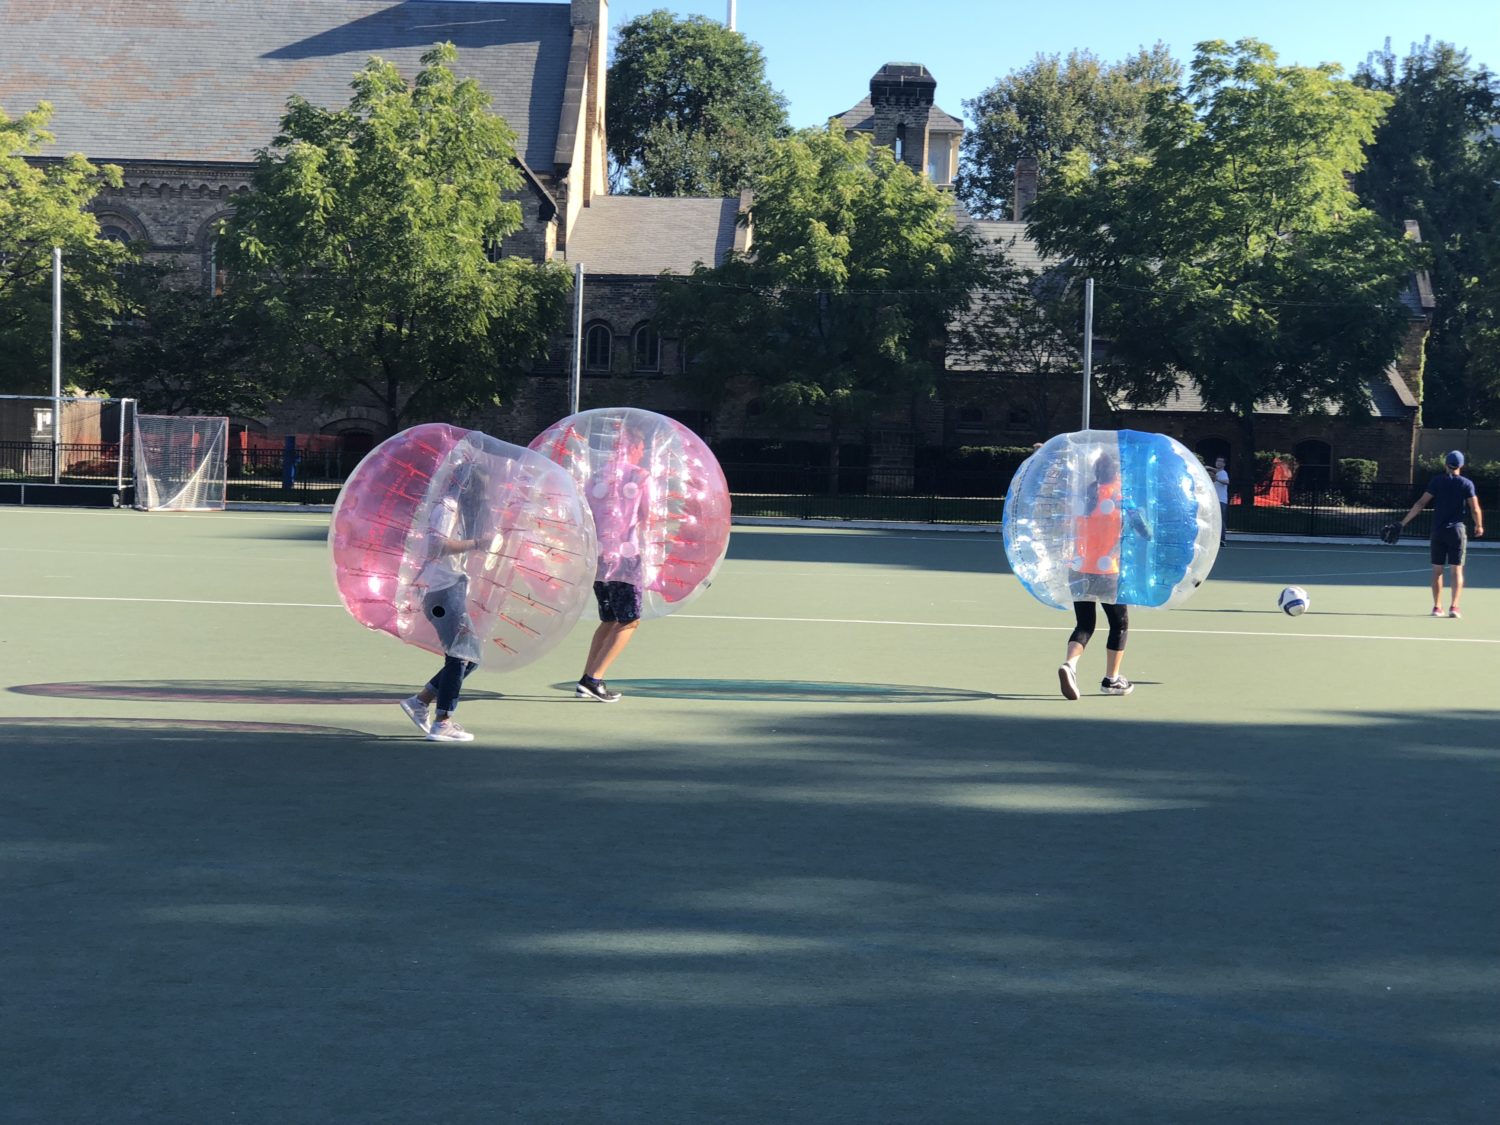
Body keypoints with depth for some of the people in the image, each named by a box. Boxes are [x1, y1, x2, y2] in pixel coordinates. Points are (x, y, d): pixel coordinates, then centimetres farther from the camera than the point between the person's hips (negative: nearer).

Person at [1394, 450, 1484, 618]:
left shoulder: (1436, 481, 0)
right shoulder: (1467, 484, -2)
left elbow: (1421, 504, -5)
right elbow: (1475, 509, -5)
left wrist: (1403, 522, -2)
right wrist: (1479, 526, 14)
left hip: (1438, 531, 1)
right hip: (1457, 530, -1)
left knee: (1437, 570, 9)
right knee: (1457, 570, 3)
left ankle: (1437, 607, 9)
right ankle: (1454, 607, -6)